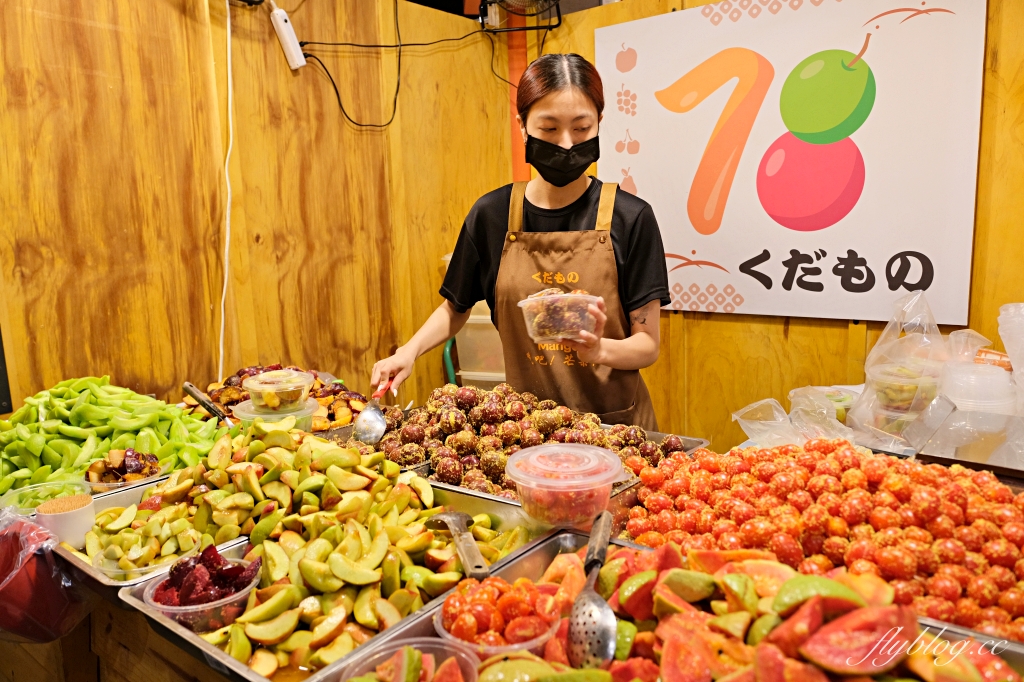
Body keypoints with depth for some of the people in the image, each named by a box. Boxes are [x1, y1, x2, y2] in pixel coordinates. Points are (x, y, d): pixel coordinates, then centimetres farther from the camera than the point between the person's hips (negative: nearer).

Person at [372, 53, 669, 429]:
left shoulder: (630, 218, -9)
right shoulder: (491, 215, -3)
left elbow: (647, 344, -6)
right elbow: (455, 308, 12)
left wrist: (599, 349, -26)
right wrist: (410, 350, -4)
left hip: (614, 422, -1)